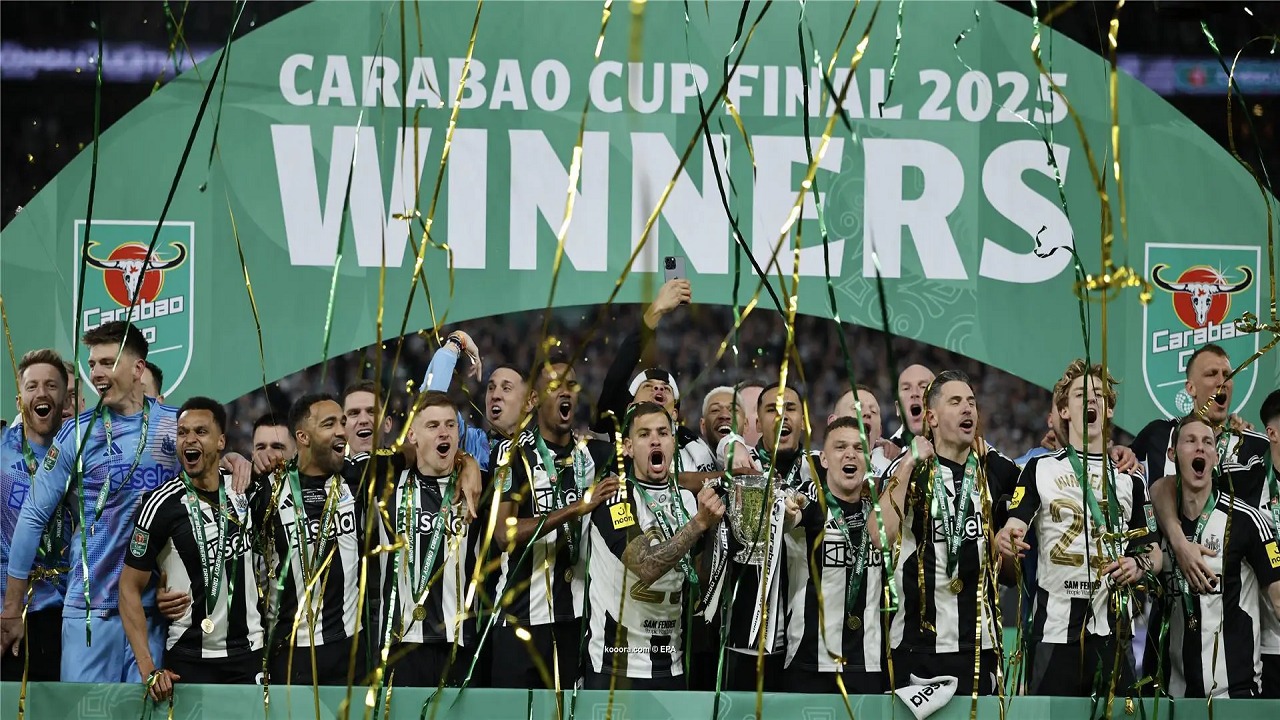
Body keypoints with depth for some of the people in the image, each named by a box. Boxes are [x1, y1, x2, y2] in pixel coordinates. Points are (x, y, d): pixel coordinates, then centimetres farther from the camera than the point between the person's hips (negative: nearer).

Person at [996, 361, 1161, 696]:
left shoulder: (1129, 478, 15)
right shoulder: (1041, 469, 9)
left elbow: (1154, 553, 17)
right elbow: (1013, 528, -2)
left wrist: (1140, 564, -6)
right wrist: (1006, 541, -26)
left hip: (1114, 629, 2)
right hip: (1055, 628, -2)